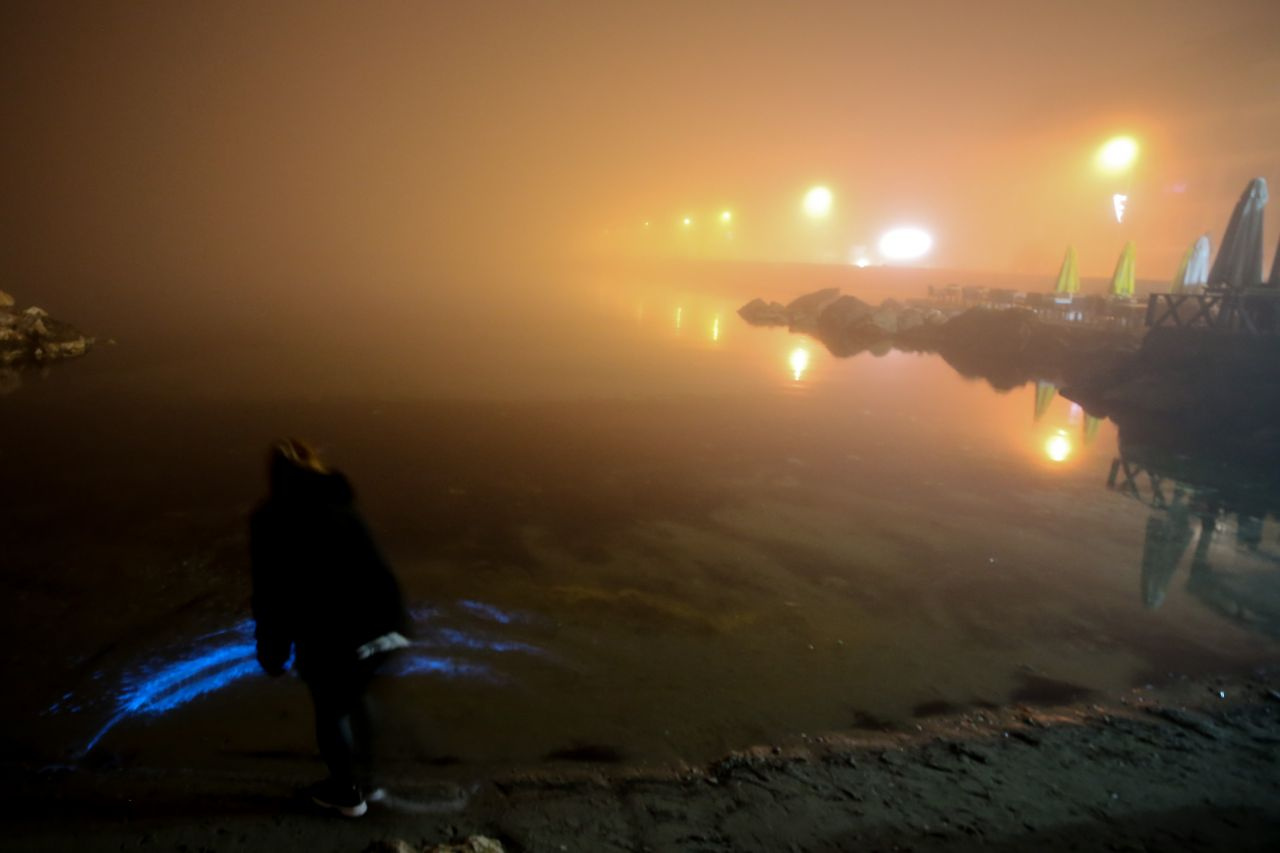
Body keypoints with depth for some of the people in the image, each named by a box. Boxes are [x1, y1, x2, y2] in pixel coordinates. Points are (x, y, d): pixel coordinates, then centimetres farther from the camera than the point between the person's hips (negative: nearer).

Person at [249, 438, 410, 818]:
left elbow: (271, 589, -1)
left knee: (331, 708, 21)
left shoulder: (272, 516, 0)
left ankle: (347, 792, 39)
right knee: (351, 698, 29)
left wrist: (272, 650, 11)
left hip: (335, 632, -5)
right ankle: (364, 780, 43)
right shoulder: (339, 503, 16)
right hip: (386, 621, 5)